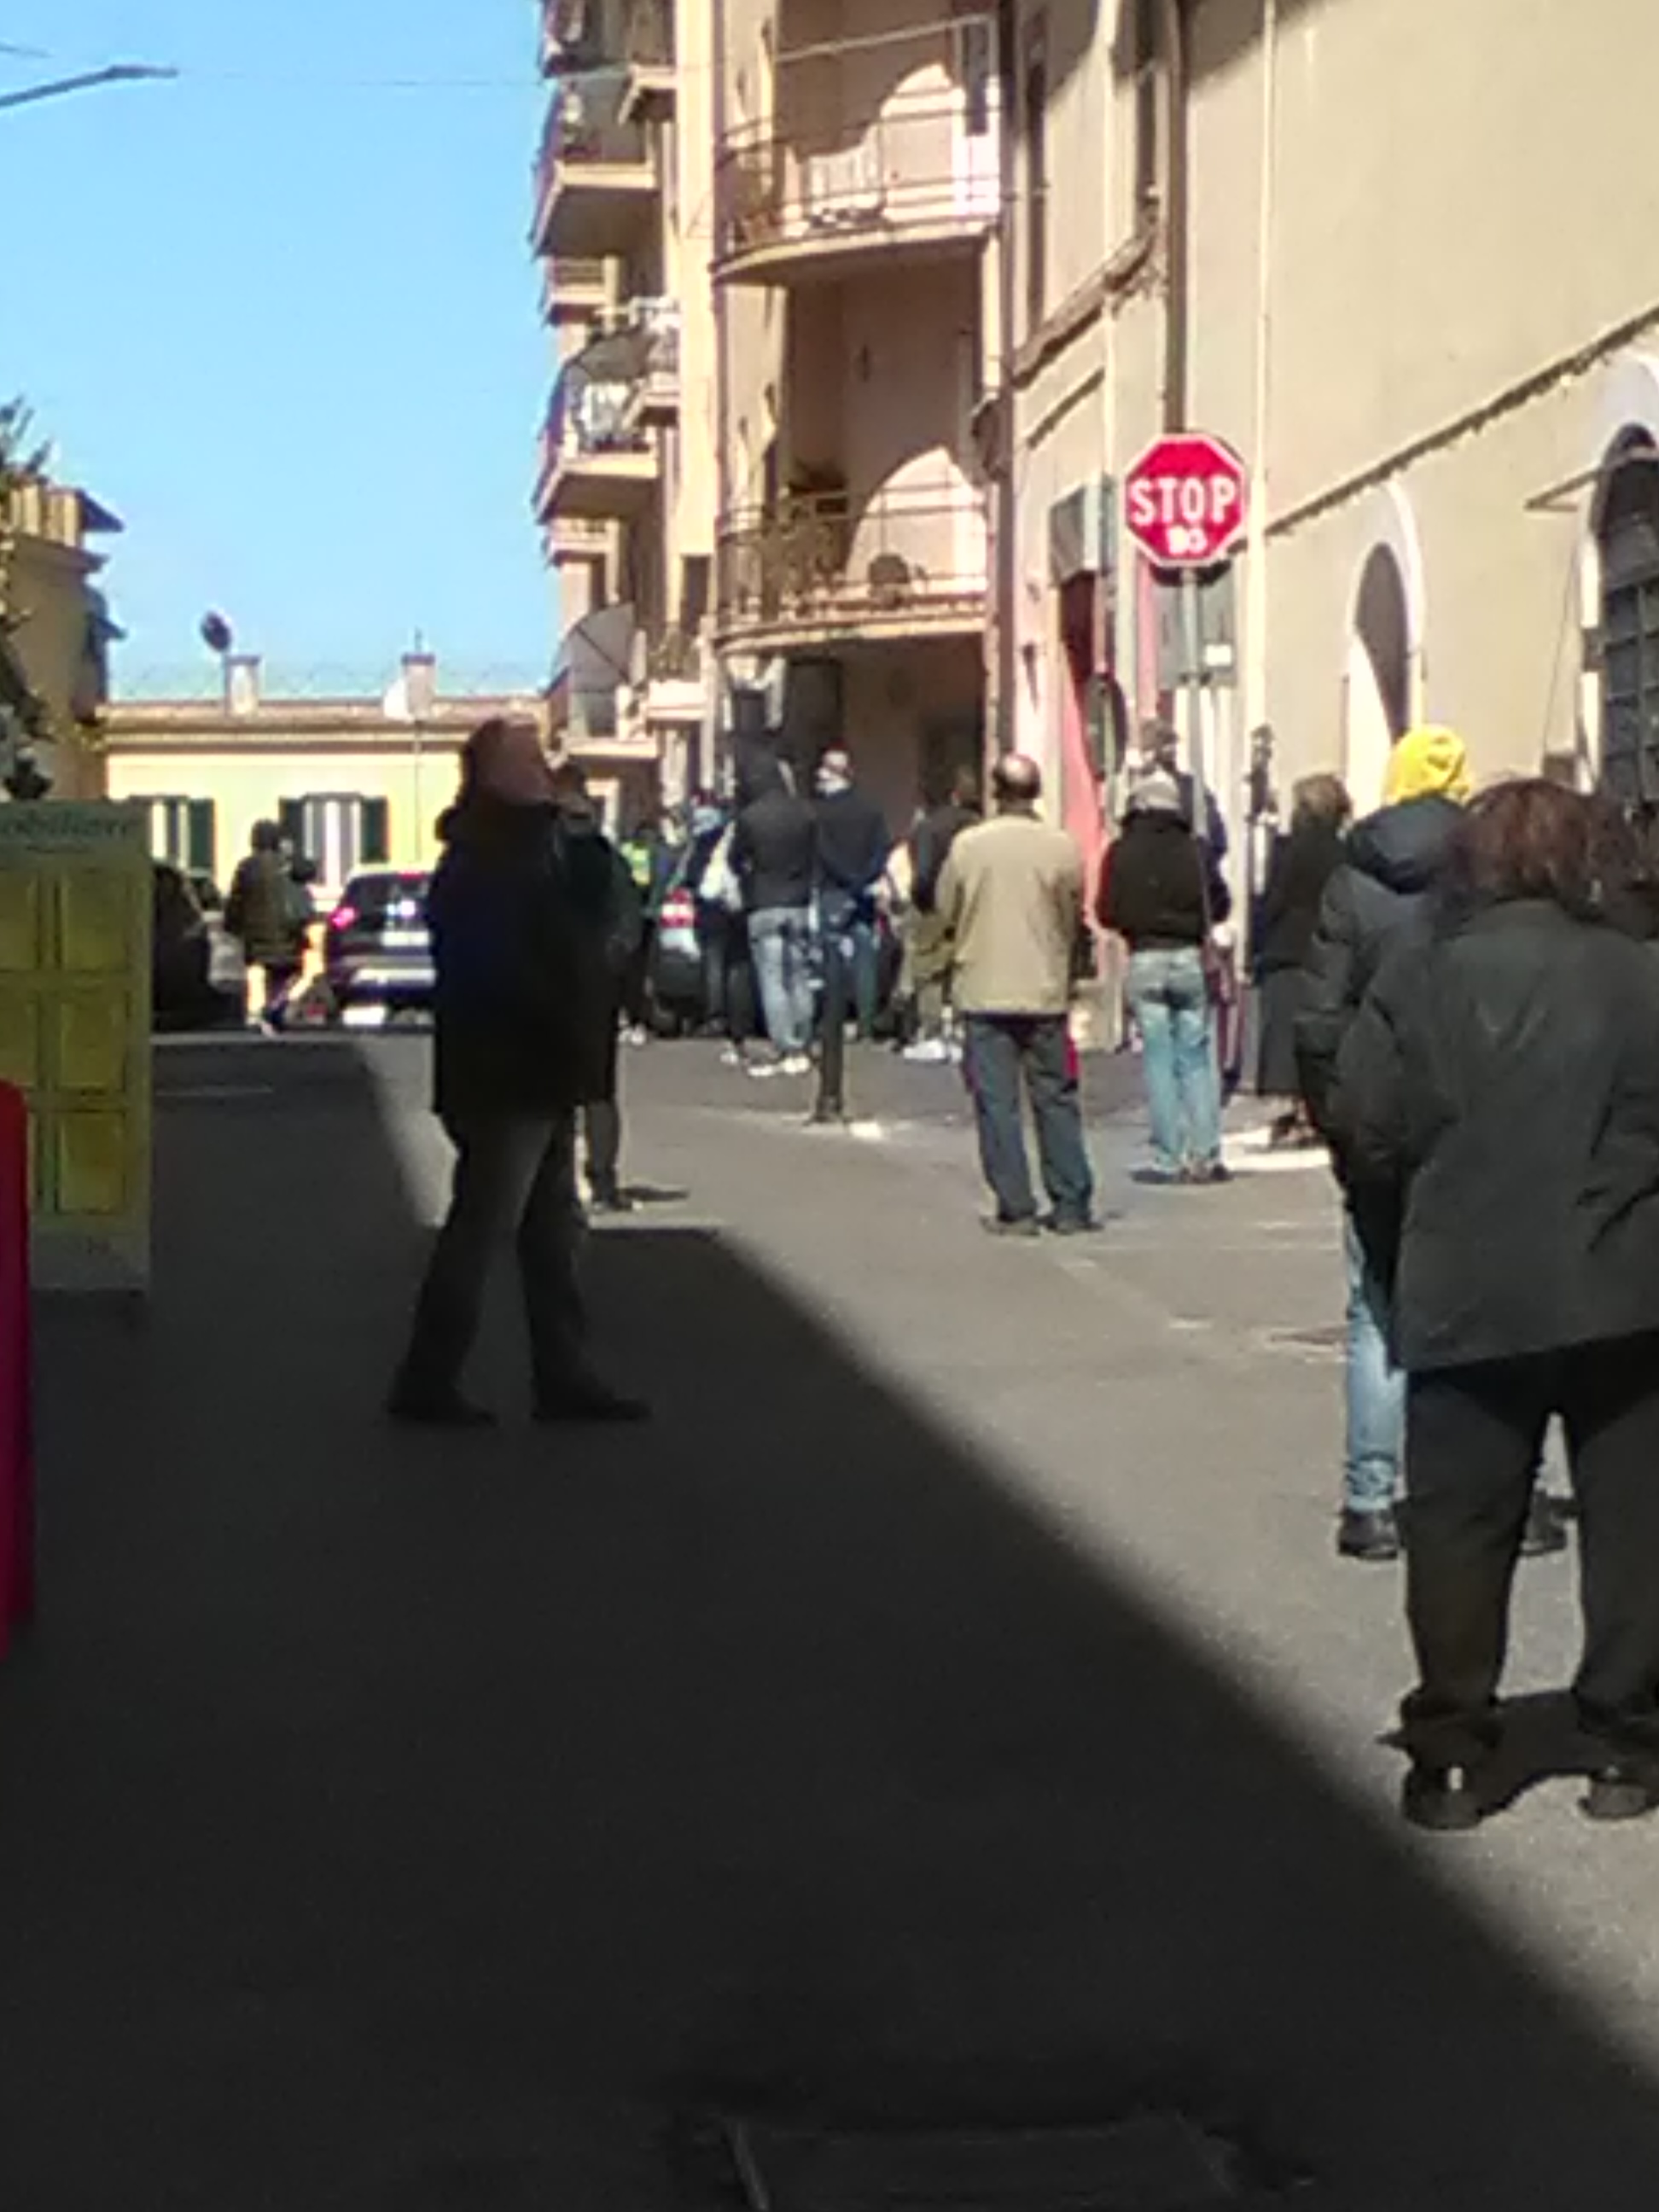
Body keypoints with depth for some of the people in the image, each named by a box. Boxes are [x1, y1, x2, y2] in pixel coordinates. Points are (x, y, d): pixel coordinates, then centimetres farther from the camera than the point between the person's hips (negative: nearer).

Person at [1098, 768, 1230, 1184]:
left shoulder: (1121, 853, -4)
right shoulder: (1196, 850, -3)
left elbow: (1106, 914, -1)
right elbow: (1221, 906, 2)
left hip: (1145, 963, 0)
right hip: (1190, 959, 0)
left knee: (1158, 1060, 4)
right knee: (1198, 1059, 6)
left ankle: (1168, 1160, 2)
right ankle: (1206, 1156, 2)